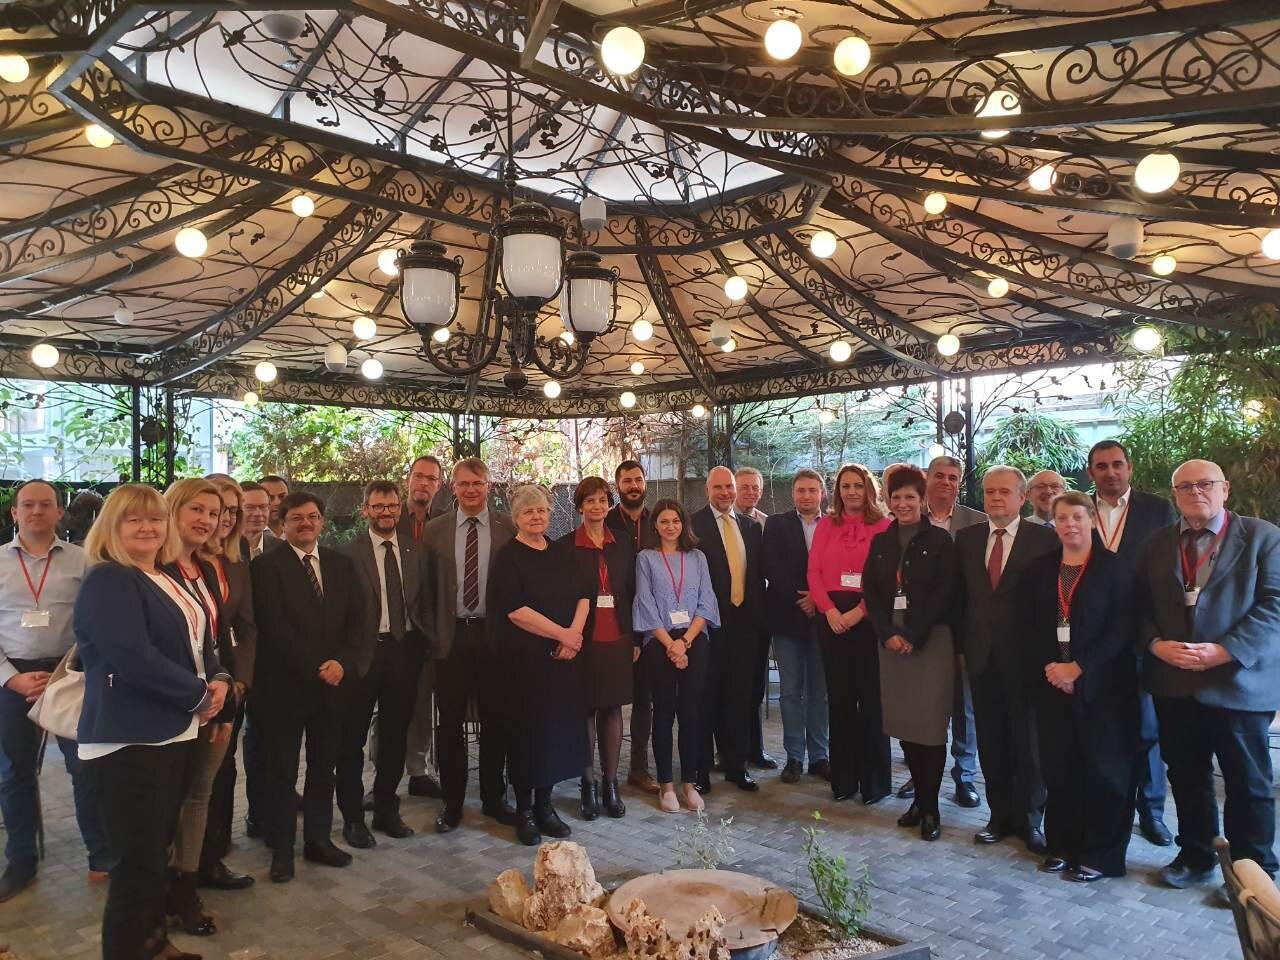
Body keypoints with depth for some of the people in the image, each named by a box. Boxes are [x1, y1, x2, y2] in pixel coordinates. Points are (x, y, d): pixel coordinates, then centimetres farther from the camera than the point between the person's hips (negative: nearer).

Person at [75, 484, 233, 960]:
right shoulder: (107, 580, -13)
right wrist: (199, 694, -15)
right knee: (137, 864, -4)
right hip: (129, 742, -9)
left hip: (175, 733, 9)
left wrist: (219, 679, -3)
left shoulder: (168, 580, 13)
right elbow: (135, 659, -24)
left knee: (159, 851, 20)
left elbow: (197, 644, 18)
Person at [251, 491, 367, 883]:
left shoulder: (342, 564, 8)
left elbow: (357, 622, 5)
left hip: (333, 681, 4)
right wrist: (315, 668, -15)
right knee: (282, 770, 7)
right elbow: (274, 628, -13)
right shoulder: (267, 565, -6)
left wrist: (342, 663, -11)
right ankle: (282, 849, 20)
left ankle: (318, 839, 27)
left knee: (324, 766, 13)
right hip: (285, 684, -4)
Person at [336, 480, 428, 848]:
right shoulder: (351, 552, -7)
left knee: (395, 734, 14)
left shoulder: (415, 551, 6)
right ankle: (352, 816, 21)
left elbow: (423, 601, 9)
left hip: (405, 649, 4)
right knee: (353, 736, 6)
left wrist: (421, 644, 2)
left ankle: (386, 809, 29)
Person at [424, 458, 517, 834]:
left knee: (495, 720, 9)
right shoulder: (435, 530, 3)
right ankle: (452, 802, 21)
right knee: (450, 722, 7)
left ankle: (494, 798, 25)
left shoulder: (508, 527, -1)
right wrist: (433, 633, 1)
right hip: (451, 636, 1)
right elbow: (427, 587, 5)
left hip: (494, 635, -1)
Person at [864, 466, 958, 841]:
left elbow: (944, 595, -9)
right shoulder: (880, 542, 11)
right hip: (891, 641, 4)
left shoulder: (940, 540, -2)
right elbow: (871, 592, 6)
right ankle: (919, 798, 20)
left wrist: (913, 637, -13)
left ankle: (930, 807, 8)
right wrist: (888, 634, -7)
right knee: (903, 724, 7)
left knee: (930, 725, -2)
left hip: (931, 641, -4)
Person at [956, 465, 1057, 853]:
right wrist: (961, 646, 5)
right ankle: (1000, 815, 23)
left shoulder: (1044, 539, -4)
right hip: (981, 656, 4)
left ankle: (1029, 820, 21)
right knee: (991, 741, 11)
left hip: (1024, 656, -3)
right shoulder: (966, 538, 7)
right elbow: (961, 595, 9)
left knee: (1028, 741, 6)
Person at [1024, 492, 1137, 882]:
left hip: (1102, 685, -3)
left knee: (1104, 770, 2)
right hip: (1051, 683, 4)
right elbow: (1029, 628, 8)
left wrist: (1078, 668, -15)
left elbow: (1120, 630, -10)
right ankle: (1062, 845, 21)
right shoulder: (1039, 569, 8)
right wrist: (1048, 668, -7)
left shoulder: (1114, 568, -4)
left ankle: (1100, 854, 15)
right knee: (1058, 768, 7)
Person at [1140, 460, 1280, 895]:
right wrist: (1157, 644, -10)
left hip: (1239, 682, -4)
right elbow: (1141, 607, 9)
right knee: (1186, 778, 14)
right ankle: (1195, 857, 29)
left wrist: (1224, 651, -19)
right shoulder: (1157, 544, 10)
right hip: (1174, 683, 4)